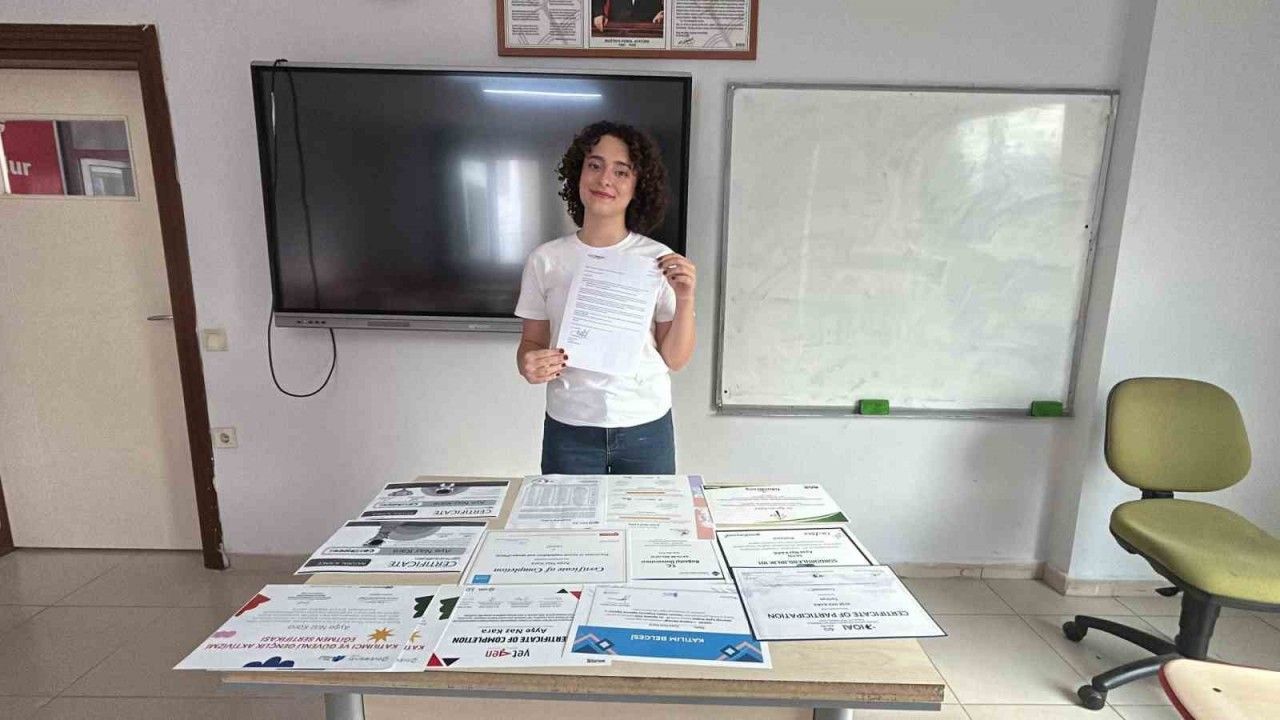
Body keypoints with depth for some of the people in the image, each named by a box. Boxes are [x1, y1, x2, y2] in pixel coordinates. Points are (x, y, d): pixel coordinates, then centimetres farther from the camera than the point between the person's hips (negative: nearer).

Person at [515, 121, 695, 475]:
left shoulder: (660, 260, -4)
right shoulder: (545, 259, -3)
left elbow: (675, 359, -1)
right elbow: (532, 342, 6)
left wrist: (685, 300, -16)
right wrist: (529, 365, -16)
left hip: (646, 428, 0)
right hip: (569, 431, 0)